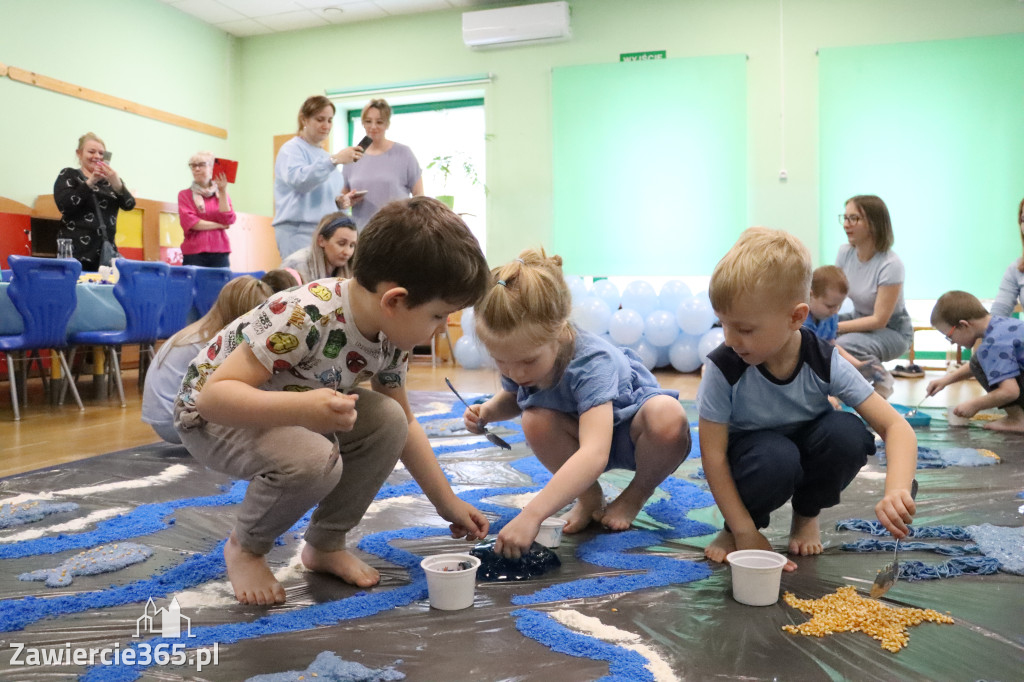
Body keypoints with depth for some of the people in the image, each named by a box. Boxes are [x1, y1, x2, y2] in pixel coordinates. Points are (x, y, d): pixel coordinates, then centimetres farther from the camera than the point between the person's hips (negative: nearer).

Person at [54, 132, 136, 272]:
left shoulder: (109, 178, 17)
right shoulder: (68, 175, 7)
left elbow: (129, 205, 2)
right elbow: (64, 205, -10)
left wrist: (116, 183, -16)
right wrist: (90, 182, -16)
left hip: (105, 251, 3)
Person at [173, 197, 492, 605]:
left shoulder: (391, 338, -13)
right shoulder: (305, 316, -37)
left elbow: (405, 425, 2)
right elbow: (214, 394, -37)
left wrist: (447, 502, 2)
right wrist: (302, 408, -54)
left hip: (292, 413, 7)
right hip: (211, 416, -6)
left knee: (388, 420, -16)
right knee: (314, 460, -34)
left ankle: (326, 544, 3)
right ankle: (245, 548, -2)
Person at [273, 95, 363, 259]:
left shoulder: (324, 155, 22)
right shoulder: (292, 149, -2)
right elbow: (298, 180, -23)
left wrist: (340, 201, 6)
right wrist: (335, 160, -30)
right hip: (299, 231, -7)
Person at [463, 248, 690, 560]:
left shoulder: (591, 363, -41)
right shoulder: (517, 359, -20)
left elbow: (594, 455, -53)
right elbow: (512, 397, 7)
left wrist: (531, 515, -60)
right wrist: (489, 410, -18)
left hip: (632, 432, -4)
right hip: (578, 431, 4)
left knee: (669, 418, -40)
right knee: (536, 421, -30)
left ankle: (638, 493, -6)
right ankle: (589, 496, -3)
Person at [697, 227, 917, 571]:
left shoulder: (824, 362, -22)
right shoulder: (724, 366, -26)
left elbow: (896, 426, -24)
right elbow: (713, 455, -22)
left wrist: (897, 490, -43)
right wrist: (745, 532, -25)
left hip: (807, 449, 3)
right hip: (751, 455, -3)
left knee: (847, 432, -28)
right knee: (775, 458, -37)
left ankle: (806, 516, 2)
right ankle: (734, 527, -3)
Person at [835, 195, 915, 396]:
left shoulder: (890, 265, -25)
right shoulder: (845, 253, -7)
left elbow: (880, 320, -25)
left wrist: (836, 327, -31)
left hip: (892, 330, -7)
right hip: (860, 319, 7)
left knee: (845, 345, -35)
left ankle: (881, 377, -3)